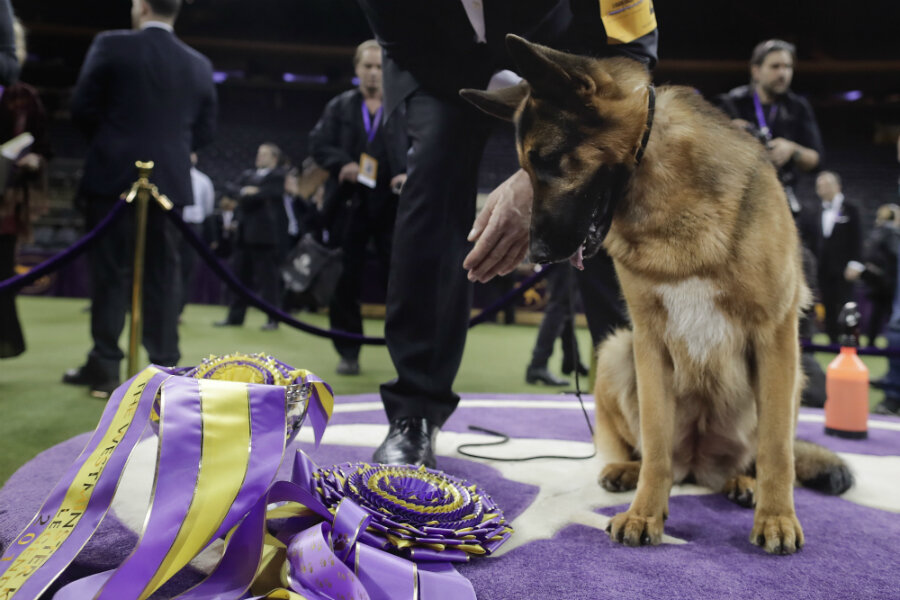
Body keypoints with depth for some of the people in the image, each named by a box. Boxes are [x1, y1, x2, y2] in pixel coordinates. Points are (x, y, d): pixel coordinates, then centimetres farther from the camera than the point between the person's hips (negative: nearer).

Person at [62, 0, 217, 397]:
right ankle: (165, 368, 7)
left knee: (109, 272, 3)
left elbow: (82, 107, -1)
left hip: (113, 175, -2)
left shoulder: (112, 45, -2)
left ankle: (104, 367, 6)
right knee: (163, 275, 6)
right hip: (170, 181, 3)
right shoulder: (199, 64, 8)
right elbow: (205, 131, 10)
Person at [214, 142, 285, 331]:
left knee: (267, 277, -4)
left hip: (264, 234, -7)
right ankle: (235, 316, 18)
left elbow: (268, 194, -15)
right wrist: (243, 191, -13)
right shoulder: (247, 174, 20)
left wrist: (245, 194, -3)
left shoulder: (278, 176, 0)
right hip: (244, 232, 7)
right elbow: (230, 188, 7)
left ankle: (273, 319, 2)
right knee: (240, 275, 10)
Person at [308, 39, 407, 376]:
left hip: (393, 206, -1)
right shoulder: (340, 107, 11)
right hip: (350, 205, 2)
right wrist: (342, 164, -13)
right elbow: (318, 144, 6)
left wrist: (412, 173, -14)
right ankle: (348, 352, 16)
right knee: (346, 281, 4)